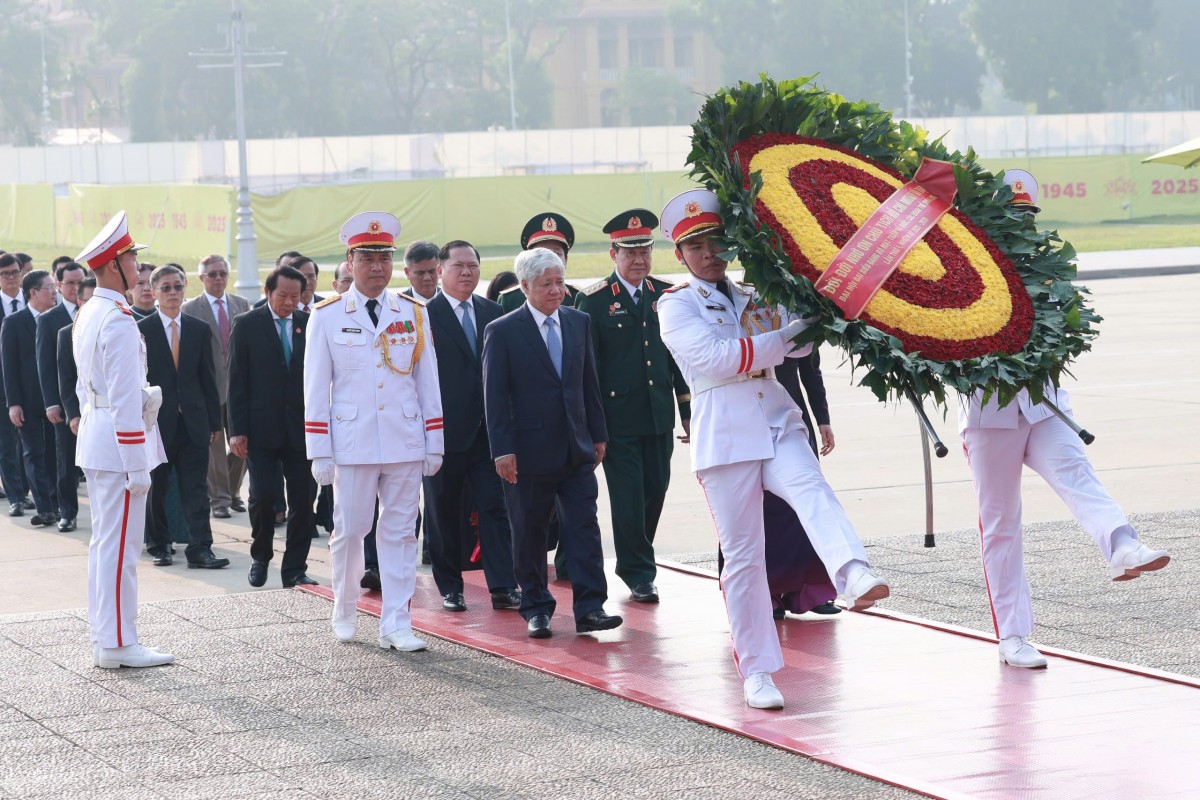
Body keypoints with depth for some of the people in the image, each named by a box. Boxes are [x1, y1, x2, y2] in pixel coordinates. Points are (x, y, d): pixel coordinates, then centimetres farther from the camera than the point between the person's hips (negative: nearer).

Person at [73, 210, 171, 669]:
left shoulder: (88, 314, 13)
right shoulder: (119, 320, -18)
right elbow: (125, 398, -21)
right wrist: (137, 466, -19)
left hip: (94, 437, 10)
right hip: (119, 441, -10)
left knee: (104, 541, 14)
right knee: (120, 546, -5)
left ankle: (103, 637, 20)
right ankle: (119, 644, -2)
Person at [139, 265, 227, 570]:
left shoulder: (199, 330, 8)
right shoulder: (142, 330, -1)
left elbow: (208, 378, 9)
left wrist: (214, 421, 6)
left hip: (193, 421, 2)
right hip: (156, 420, -2)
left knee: (196, 489, -3)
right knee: (156, 488, 8)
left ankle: (200, 549, -5)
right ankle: (158, 545, 21)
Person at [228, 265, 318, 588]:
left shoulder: (310, 324, 5)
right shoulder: (247, 325, 0)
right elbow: (237, 380, -1)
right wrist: (237, 430, -7)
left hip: (302, 428, 2)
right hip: (262, 426, -2)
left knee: (303, 498, 1)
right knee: (262, 495, -4)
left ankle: (295, 568, 11)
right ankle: (261, 556, 19)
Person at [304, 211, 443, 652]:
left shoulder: (413, 313, 7)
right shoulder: (327, 316, 1)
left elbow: (428, 383, 9)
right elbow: (316, 389, 2)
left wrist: (434, 445, 6)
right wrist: (320, 453, -3)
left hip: (405, 444, 2)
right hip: (351, 445, -1)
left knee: (400, 532, 2)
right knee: (349, 531, 4)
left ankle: (396, 625, 5)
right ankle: (345, 613, 24)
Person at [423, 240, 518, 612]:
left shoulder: (493, 313, 10)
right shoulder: (424, 315, -5)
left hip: (488, 430, 4)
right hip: (445, 431, -3)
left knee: (495, 506, -1)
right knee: (445, 513, 6)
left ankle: (503, 586, 1)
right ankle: (450, 588, 16)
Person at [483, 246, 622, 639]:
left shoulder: (579, 322, 9)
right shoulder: (502, 331, -5)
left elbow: (589, 383, 14)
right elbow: (495, 397, -7)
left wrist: (598, 434, 12)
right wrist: (502, 450, -13)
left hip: (576, 449, 4)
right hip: (529, 452, -4)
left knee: (584, 526, -4)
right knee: (529, 533, 5)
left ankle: (590, 607, -5)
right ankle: (536, 609, 16)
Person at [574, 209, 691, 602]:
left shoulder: (666, 296, 8)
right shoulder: (593, 301, -4)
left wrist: (688, 408, 10)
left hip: (659, 415, 4)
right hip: (618, 418, -4)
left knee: (656, 489, 9)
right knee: (628, 496, -2)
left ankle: (637, 557, 28)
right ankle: (638, 574, 8)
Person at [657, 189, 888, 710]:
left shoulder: (753, 297, 19)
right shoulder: (676, 306, 3)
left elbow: (796, 342, 18)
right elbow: (717, 356, -12)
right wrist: (782, 338, -14)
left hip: (777, 423, 3)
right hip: (725, 433, -3)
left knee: (813, 492, -29)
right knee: (742, 554, -1)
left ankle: (854, 577, -54)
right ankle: (756, 672, 7)